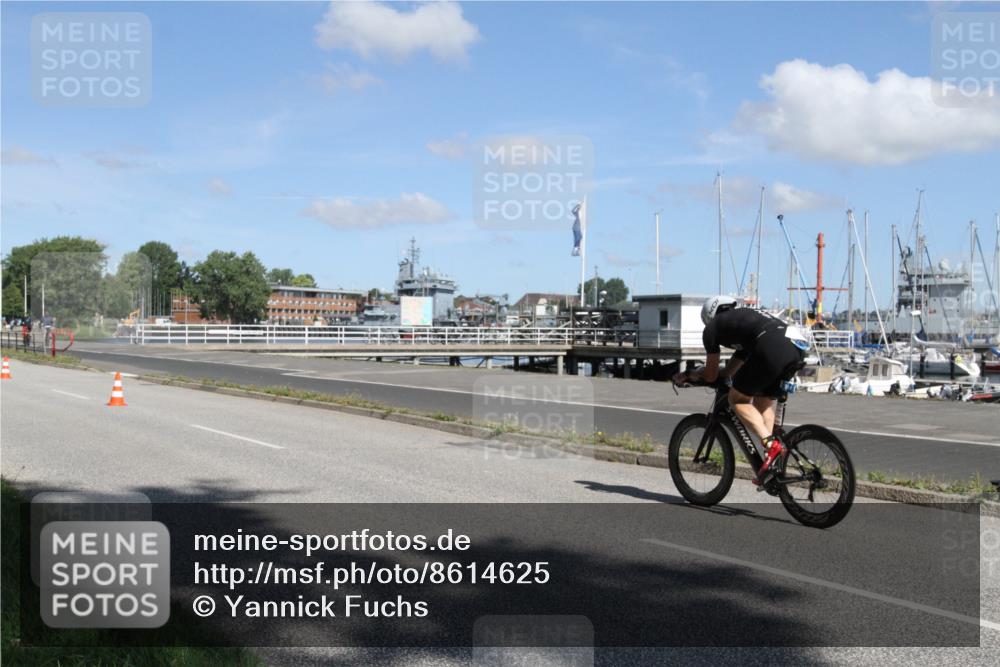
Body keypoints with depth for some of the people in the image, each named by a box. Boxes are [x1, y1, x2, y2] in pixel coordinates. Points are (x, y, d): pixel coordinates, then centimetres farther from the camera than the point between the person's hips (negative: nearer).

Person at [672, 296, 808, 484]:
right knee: (764, 403, 21)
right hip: (798, 349, 7)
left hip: (772, 349, -7)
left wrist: (689, 376, 39)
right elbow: (729, 372, 42)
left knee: (737, 399, 10)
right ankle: (769, 468, 13)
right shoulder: (745, 317, 39)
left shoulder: (712, 327, 19)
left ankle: (770, 444, -8)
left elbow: (711, 375, 21)